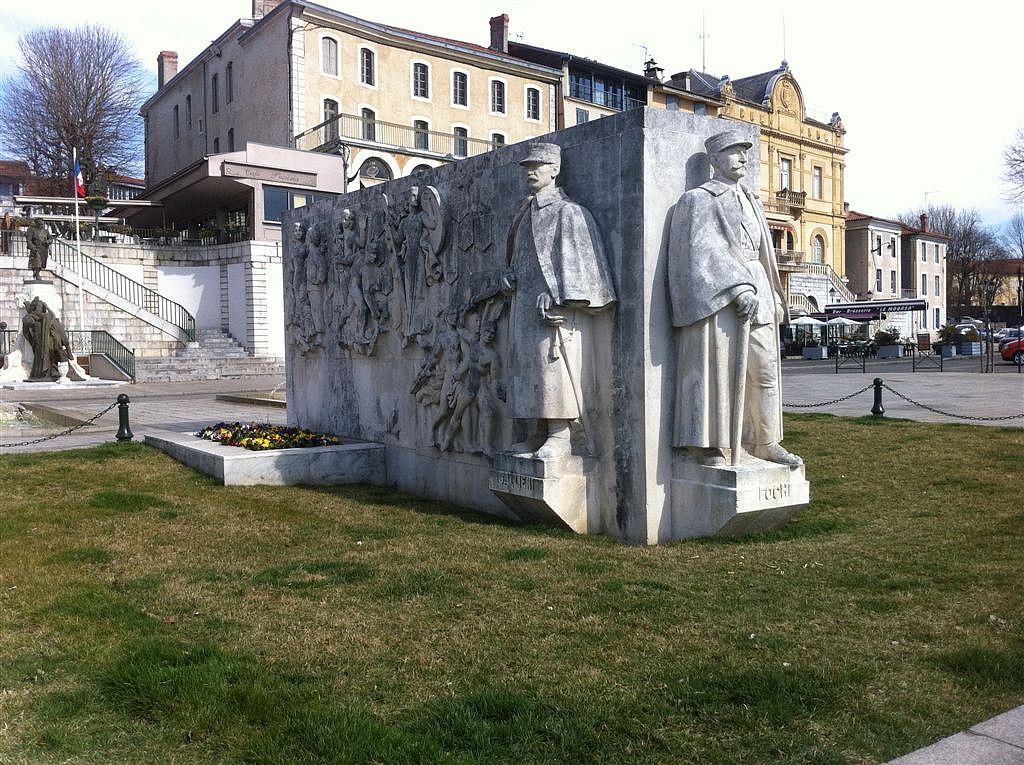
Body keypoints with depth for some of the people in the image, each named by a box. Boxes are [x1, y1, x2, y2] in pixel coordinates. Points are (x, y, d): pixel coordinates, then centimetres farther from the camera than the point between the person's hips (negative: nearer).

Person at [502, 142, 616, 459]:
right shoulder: (525, 213, 20)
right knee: (527, 368, 8)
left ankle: (560, 437, -6)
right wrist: (510, 275, 9)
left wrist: (557, 297, -19)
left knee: (553, 366, -11)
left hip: (556, 309, -8)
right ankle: (539, 434, 14)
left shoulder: (568, 212, -5)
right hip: (525, 308, 9)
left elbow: (578, 258, -12)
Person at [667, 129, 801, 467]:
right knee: (714, 368, -7)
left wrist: (774, 297, 19)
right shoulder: (698, 199, 0)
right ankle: (706, 444, 0)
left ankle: (766, 442, 13)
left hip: (756, 293, 7)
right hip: (715, 295, -7)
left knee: (765, 369, 5)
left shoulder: (752, 202, 23)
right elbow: (706, 249, -13)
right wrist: (738, 285, -23)